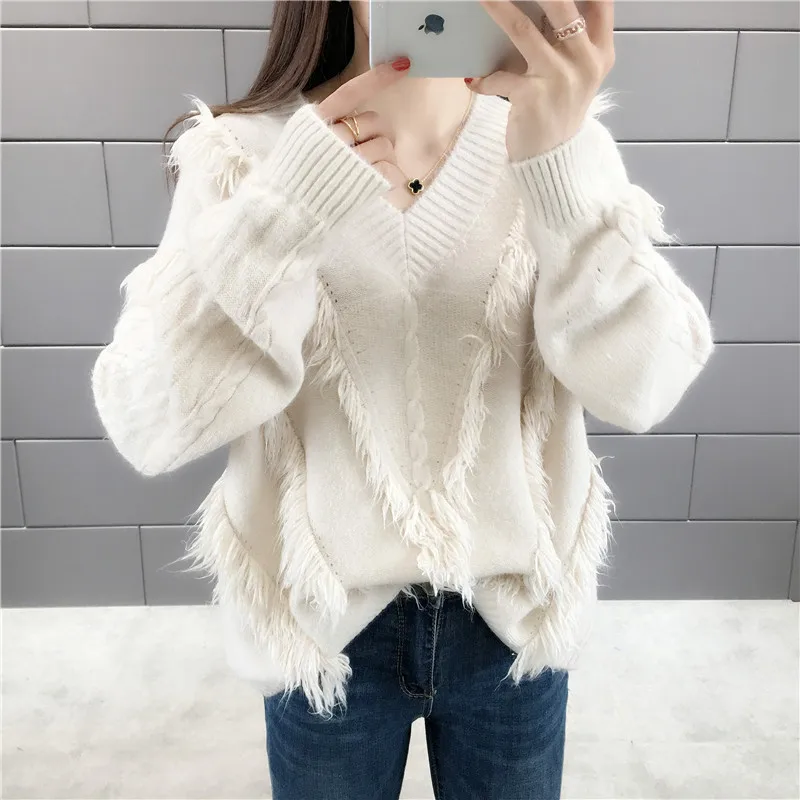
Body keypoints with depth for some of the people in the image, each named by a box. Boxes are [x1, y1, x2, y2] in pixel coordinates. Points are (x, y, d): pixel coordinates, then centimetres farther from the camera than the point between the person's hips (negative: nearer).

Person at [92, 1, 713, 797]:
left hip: (514, 614, 2)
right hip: (325, 623, 0)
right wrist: (289, 208, -29)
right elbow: (148, 428, -19)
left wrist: (561, 160, -32)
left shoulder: (552, 132, -8)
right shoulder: (243, 153, -10)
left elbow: (639, 387, -19)